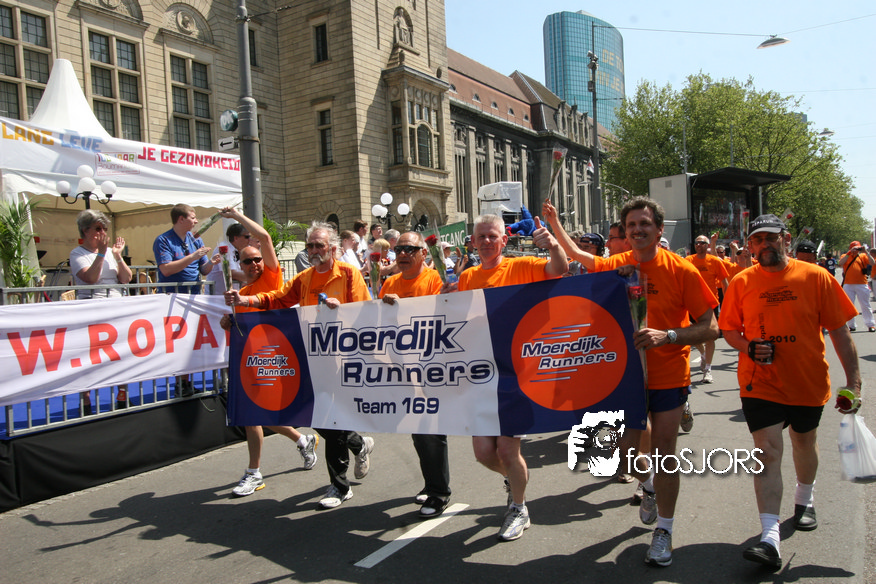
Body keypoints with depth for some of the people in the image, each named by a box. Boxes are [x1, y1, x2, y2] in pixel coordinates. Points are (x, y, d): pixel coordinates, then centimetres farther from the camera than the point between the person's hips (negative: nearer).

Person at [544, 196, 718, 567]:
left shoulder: (681, 270, -12)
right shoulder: (615, 266, -1)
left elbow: (709, 328, -11)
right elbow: (575, 258, 17)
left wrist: (667, 336, -26)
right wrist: (554, 223, 14)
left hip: (668, 375, -3)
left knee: (664, 450, 4)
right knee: (628, 449, 9)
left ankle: (664, 529, 23)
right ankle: (648, 486, 45)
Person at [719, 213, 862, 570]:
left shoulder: (815, 277, -6)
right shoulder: (742, 283, -4)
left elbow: (838, 330, -3)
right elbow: (729, 330, 5)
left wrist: (853, 378, -6)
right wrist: (748, 347, -15)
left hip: (809, 381, 1)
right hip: (760, 383, -1)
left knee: (804, 442, 21)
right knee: (768, 452, -9)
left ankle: (804, 500, 49)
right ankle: (770, 539, -9)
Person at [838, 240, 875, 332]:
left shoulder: (863, 256, 8)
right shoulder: (845, 256, 8)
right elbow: (840, 263, -13)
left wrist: (866, 252, -12)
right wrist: (850, 253, -17)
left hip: (862, 284, 0)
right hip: (848, 285, 0)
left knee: (865, 305, 4)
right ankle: (852, 325, 12)